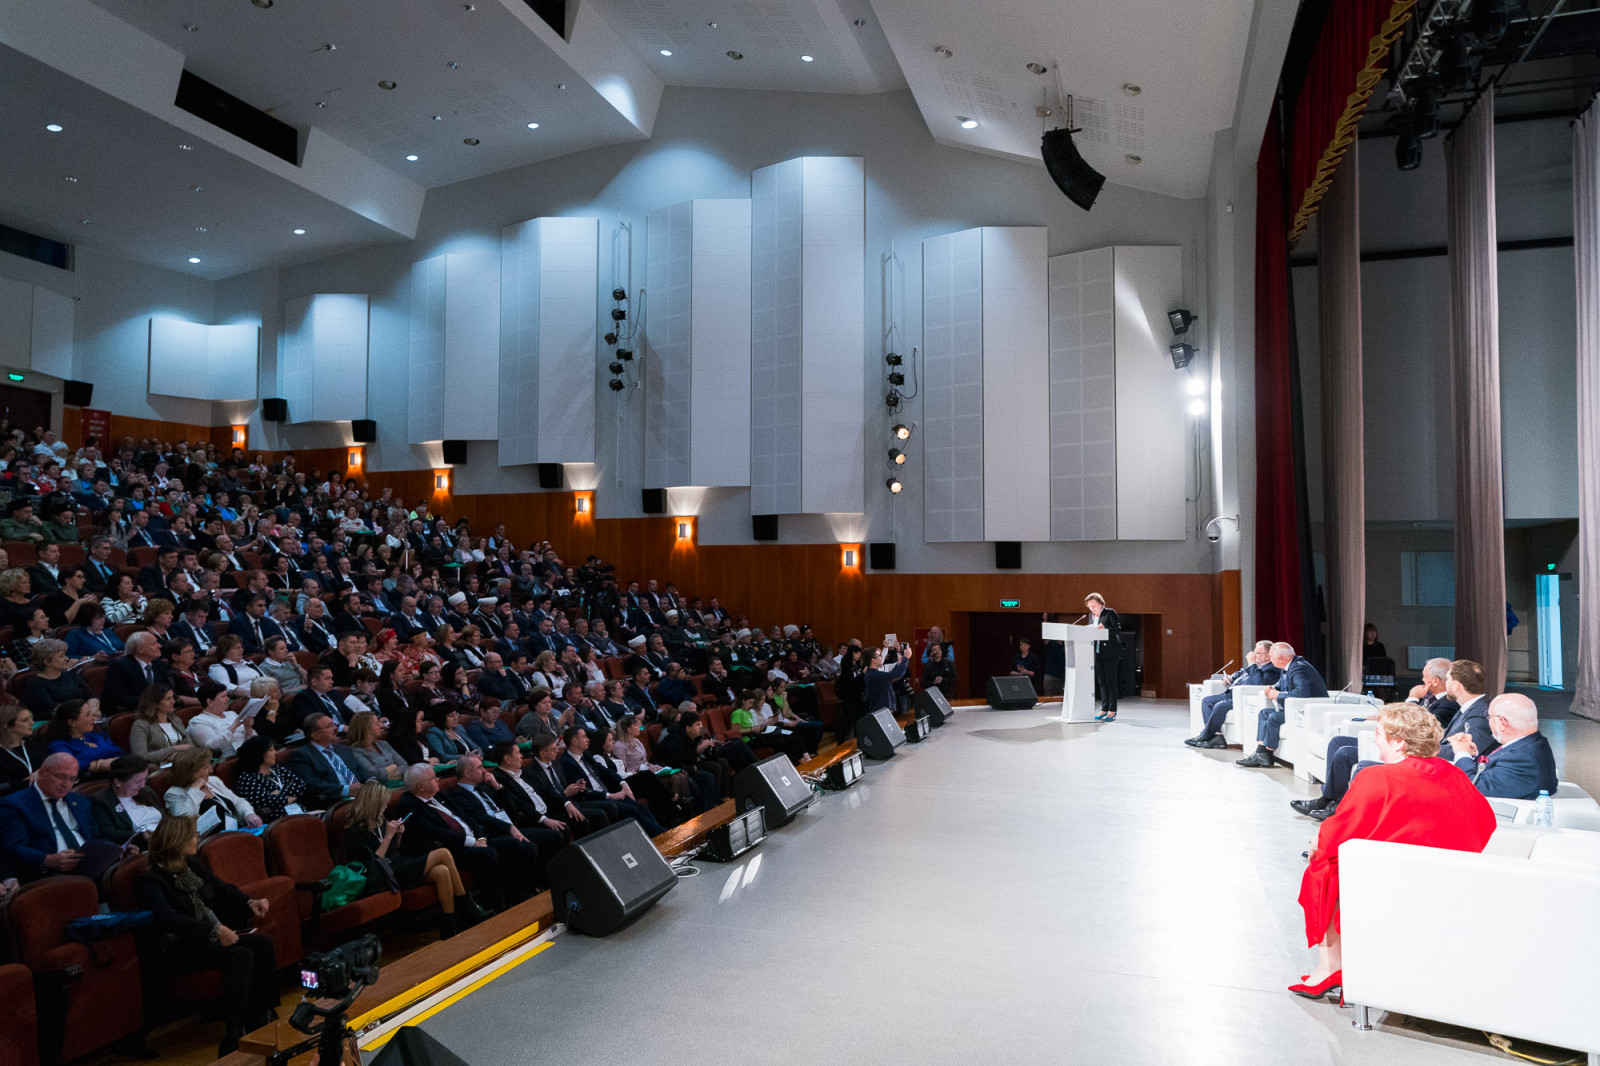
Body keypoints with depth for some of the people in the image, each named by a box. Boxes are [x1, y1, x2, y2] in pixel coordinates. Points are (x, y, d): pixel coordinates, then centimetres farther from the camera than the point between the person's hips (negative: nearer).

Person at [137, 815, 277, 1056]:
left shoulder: (194, 864, 11)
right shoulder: (152, 881, -13)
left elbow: (223, 889, 18)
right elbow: (167, 919, -28)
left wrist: (249, 903, -1)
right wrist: (215, 929, -35)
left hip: (212, 935, 8)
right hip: (181, 948, -8)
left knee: (263, 944, -16)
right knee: (240, 955, -30)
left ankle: (260, 1019, -10)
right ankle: (232, 1041, -28)